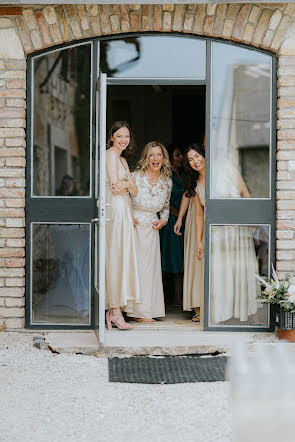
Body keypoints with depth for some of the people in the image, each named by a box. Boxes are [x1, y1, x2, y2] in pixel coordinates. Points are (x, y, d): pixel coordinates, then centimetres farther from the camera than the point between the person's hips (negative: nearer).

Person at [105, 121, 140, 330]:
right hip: (116, 209, -9)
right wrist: (130, 185, 3)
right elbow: (114, 186, -14)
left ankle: (113, 310, 8)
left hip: (125, 210, 9)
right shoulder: (111, 154, -6)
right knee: (116, 258, -9)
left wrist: (127, 185, -6)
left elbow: (135, 191, 15)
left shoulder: (122, 159, 21)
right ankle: (116, 311, -8)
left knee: (120, 258, 7)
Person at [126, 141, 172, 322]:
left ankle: (143, 312, 12)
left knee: (149, 266, 3)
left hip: (151, 229, 4)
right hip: (133, 226, -4)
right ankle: (131, 310, 0)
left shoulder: (167, 182, 4)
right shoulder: (135, 177, -10)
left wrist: (163, 220, 3)